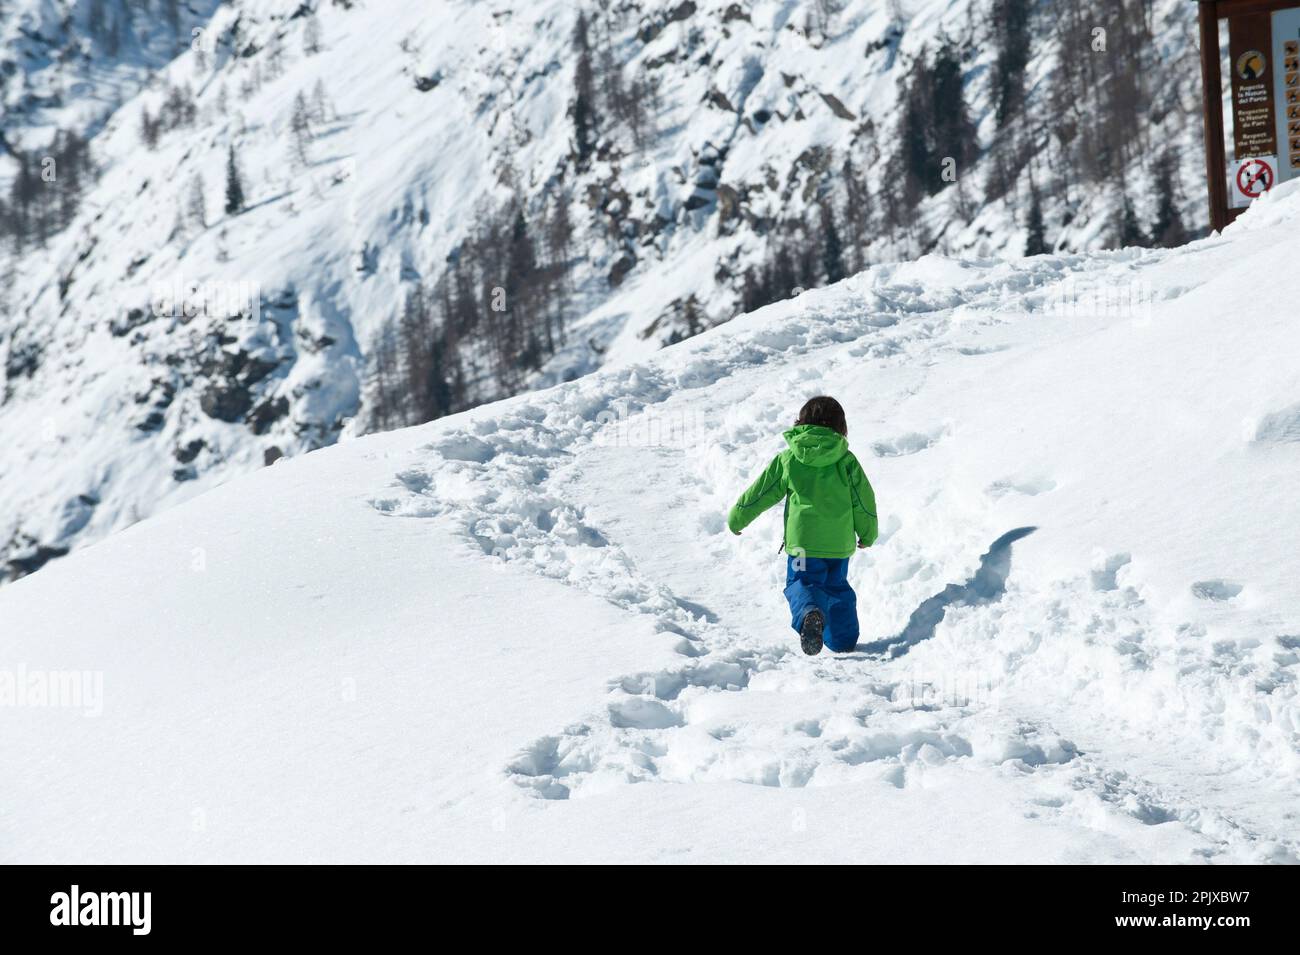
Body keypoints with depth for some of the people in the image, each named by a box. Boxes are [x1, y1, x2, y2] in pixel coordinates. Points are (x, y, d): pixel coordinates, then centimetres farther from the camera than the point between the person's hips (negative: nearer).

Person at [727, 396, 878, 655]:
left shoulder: (787, 459, -2)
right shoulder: (846, 461, 0)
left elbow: (760, 493, 5)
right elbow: (864, 500, 5)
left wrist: (736, 519, 20)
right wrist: (867, 534, 22)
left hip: (802, 540, -2)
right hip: (839, 543, 2)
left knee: (801, 583, 3)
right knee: (837, 586, 20)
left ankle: (809, 612, -31)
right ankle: (843, 640, 20)